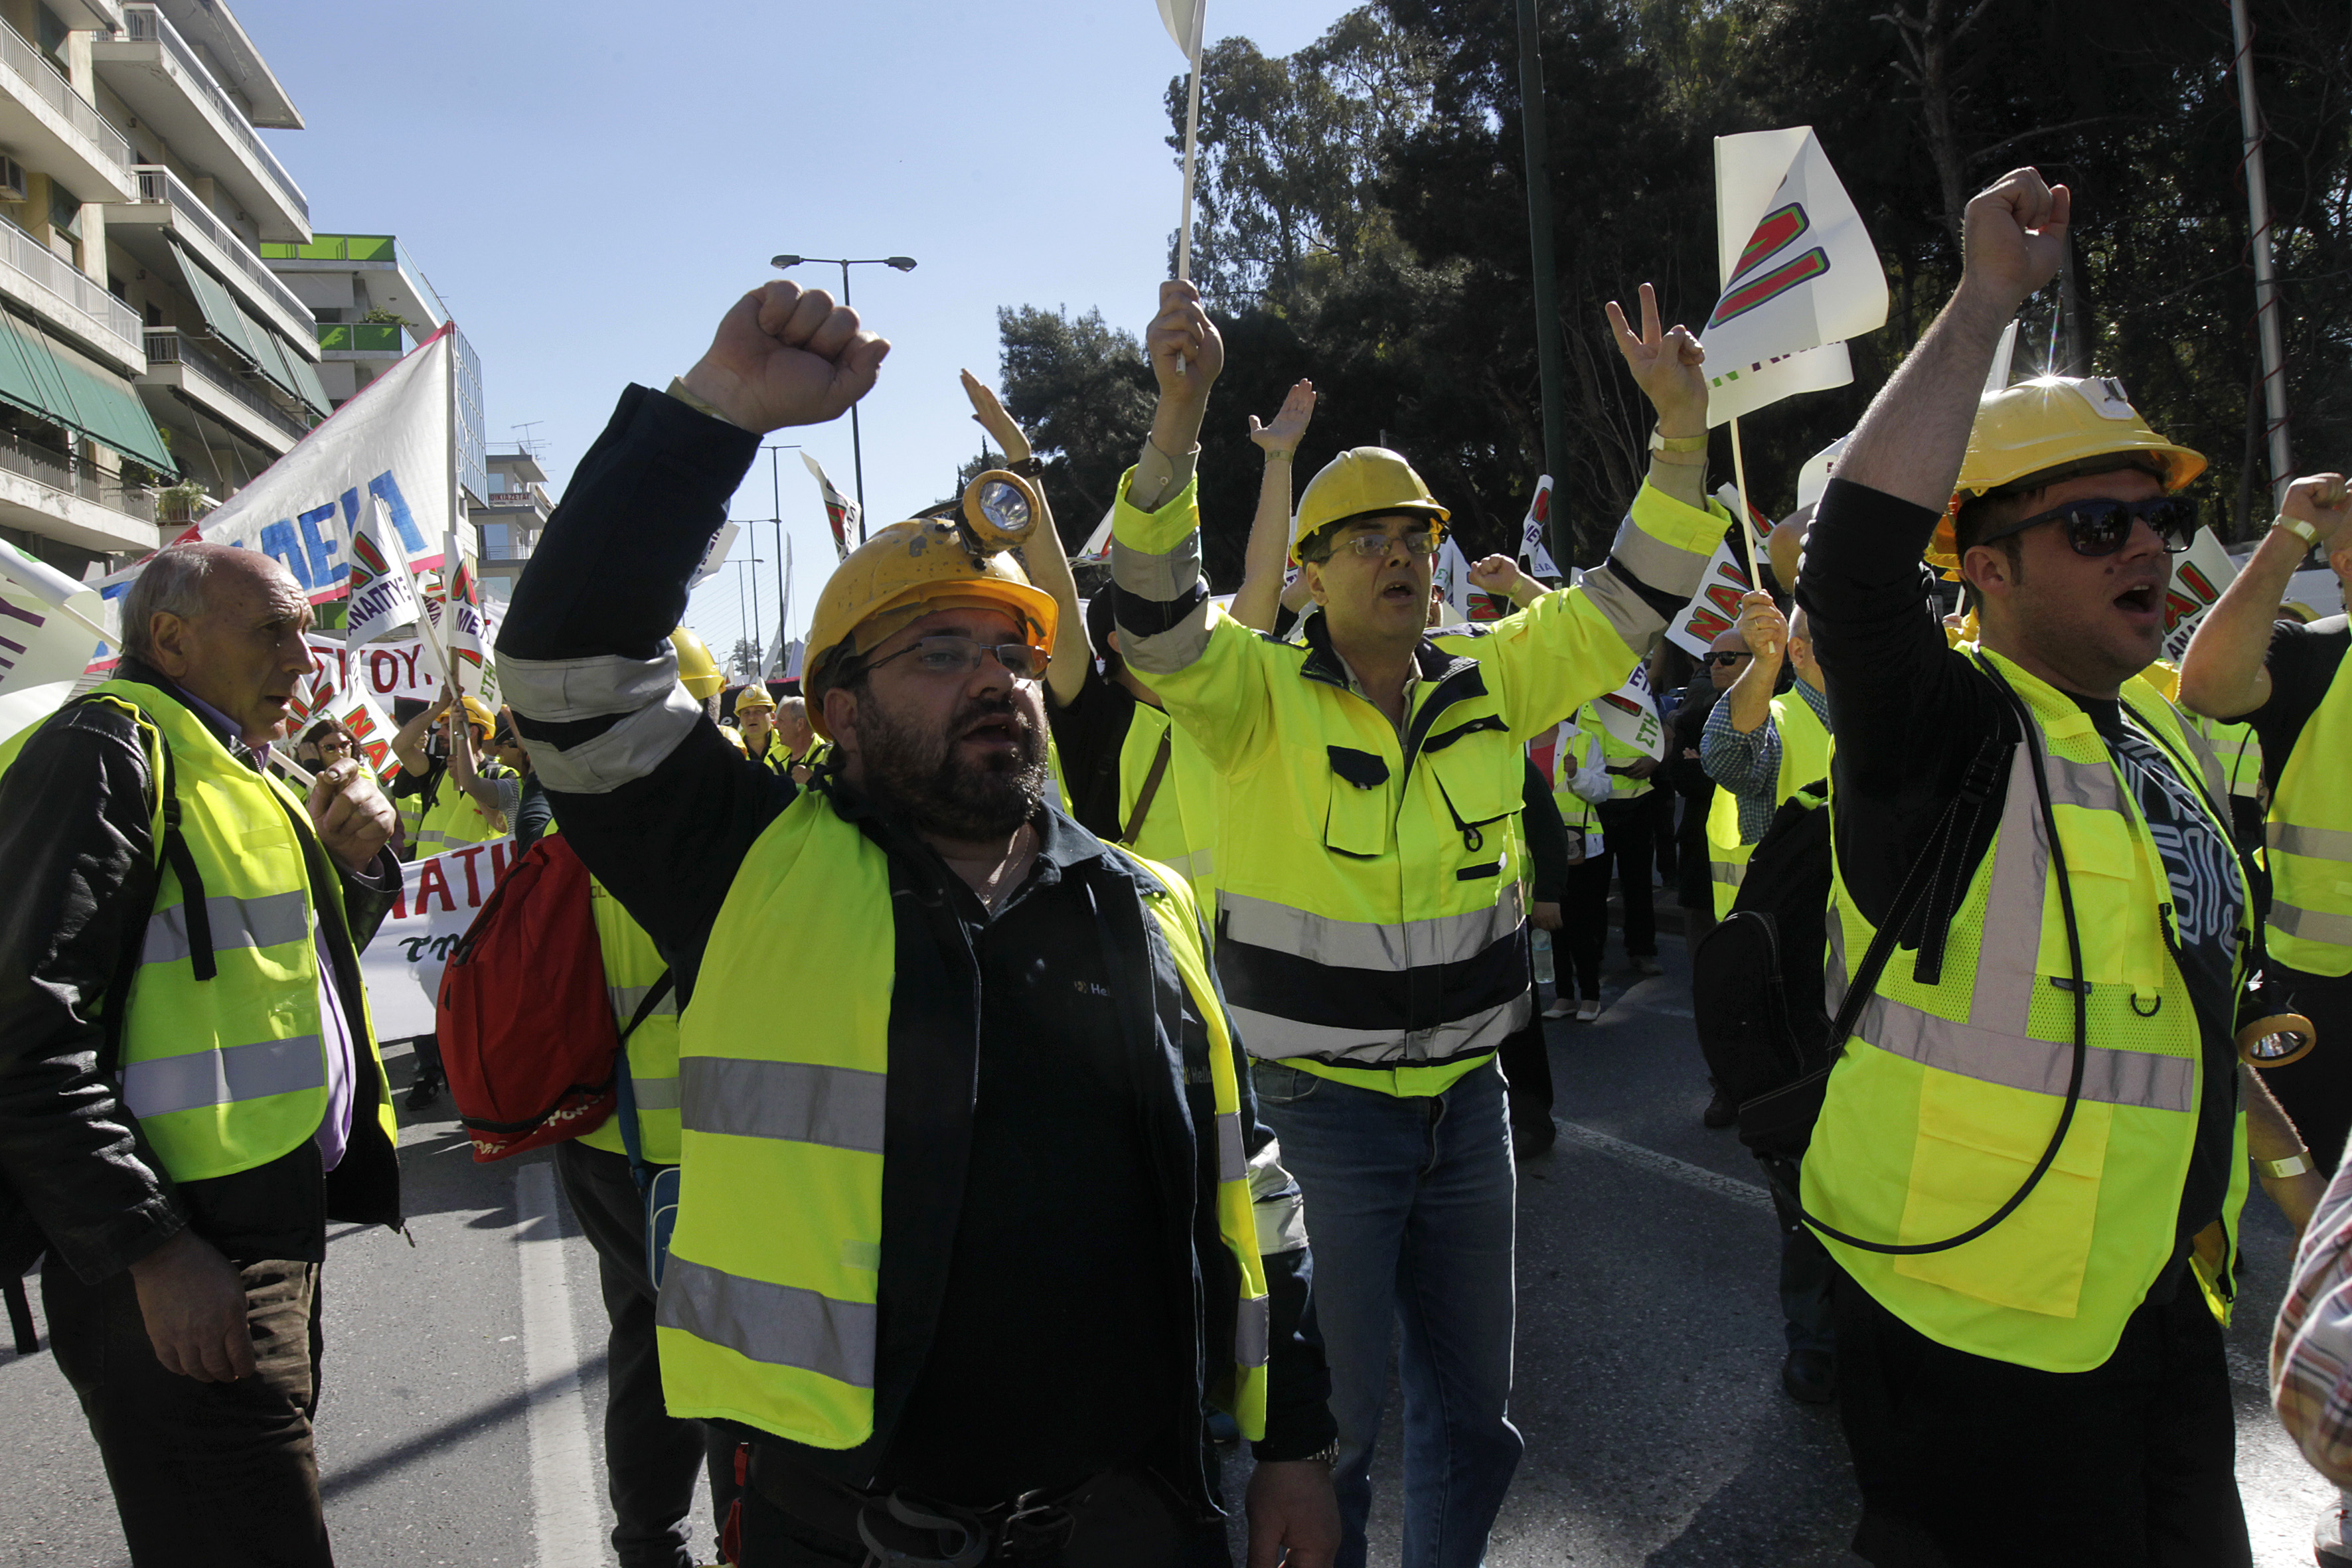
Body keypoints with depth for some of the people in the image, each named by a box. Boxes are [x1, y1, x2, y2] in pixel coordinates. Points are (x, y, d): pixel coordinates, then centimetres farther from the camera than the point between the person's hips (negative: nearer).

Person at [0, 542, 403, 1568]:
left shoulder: (234, 770, 19)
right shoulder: (110, 749, -11)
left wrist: (351, 864, 7)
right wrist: (154, 1250, -23)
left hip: (277, 1240, 10)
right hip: (188, 1282, -10)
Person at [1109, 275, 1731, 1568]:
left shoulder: (1489, 680, 3)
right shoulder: (1262, 695, -11)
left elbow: (1623, 606, 3)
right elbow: (1157, 620, -27)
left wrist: (1683, 435, -10)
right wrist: (1178, 423, -41)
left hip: (1467, 1096, 5)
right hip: (1322, 1107, -4)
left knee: (1473, 1413, 19)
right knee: (1330, 1426, 8)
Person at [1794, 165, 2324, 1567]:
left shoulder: (2168, 737, 9)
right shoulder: (1948, 737, -17)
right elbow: (1856, 557, -38)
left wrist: (2285, 1155, 25)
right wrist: (1989, 299, -30)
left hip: (2171, 1301, 8)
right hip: (1977, 1324, -8)